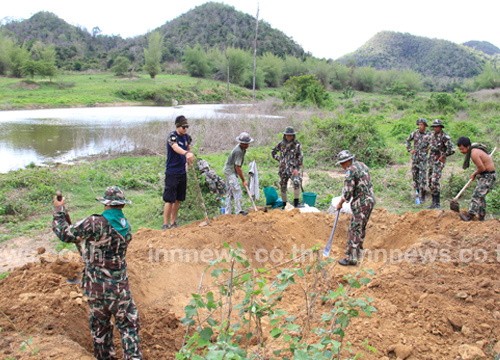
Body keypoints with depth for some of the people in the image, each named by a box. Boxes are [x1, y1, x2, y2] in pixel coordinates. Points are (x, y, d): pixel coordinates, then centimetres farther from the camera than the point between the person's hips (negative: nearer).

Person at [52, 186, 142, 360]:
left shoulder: (95, 223, -19)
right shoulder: (126, 225, 0)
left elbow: (65, 234, -10)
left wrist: (59, 211, 4)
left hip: (96, 285, -2)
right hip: (120, 286, 2)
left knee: (100, 326, 17)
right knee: (129, 325, 10)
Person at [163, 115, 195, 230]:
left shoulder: (186, 137, 8)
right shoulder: (172, 136, -14)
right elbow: (175, 147, -35)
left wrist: (186, 162, 12)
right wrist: (186, 153, -54)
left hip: (182, 172, 7)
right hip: (172, 173, -7)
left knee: (178, 199, 12)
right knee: (170, 200, -7)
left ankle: (173, 222, 23)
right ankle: (165, 225, 1)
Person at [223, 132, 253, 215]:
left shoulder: (242, 149, 5)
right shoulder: (238, 151, -24)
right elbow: (237, 167, -23)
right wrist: (243, 180, -19)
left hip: (228, 171, 10)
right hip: (230, 172, -10)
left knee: (230, 192, 11)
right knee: (238, 192, -12)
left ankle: (228, 212, 16)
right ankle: (238, 211, -9)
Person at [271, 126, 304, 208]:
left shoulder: (297, 144, -3)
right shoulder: (281, 144, 6)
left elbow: (300, 157, -4)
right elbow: (273, 152, 21)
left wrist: (297, 168, -13)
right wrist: (279, 159, 7)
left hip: (293, 168, -3)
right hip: (283, 168, 4)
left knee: (296, 182, -26)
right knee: (283, 187, 8)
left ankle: (296, 203, -21)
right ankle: (284, 205, 22)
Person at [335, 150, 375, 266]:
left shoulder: (351, 170, -15)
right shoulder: (362, 165, 13)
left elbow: (348, 191, -16)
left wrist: (340, 203, -3)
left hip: (361, 203, -9)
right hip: (370, 200, 9)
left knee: (355, 229, -6)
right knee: (361, 227, 19)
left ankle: (352, 258, -4)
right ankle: (358, 251, 30)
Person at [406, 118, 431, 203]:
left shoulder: (429, 134, -3)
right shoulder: (415, 133, 5)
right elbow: (408, 140, 19)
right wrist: (409, 149, 9)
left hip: (423, 157, -4)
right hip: (414, 156, 4)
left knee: (423, 177, -7)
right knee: (415, 175, 9)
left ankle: (423, 196, -4)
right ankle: (417, 192, 23)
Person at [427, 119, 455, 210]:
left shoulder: (445, 136, -14)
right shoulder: (432, 136, 10)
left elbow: (452, 149, -21)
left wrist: (443, 156, -11)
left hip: (439, 162, -8)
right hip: (431, 161, 8)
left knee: (435, 182, -17)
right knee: (430, 182, 9)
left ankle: (438, 204, -11)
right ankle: (434, 202, 19)